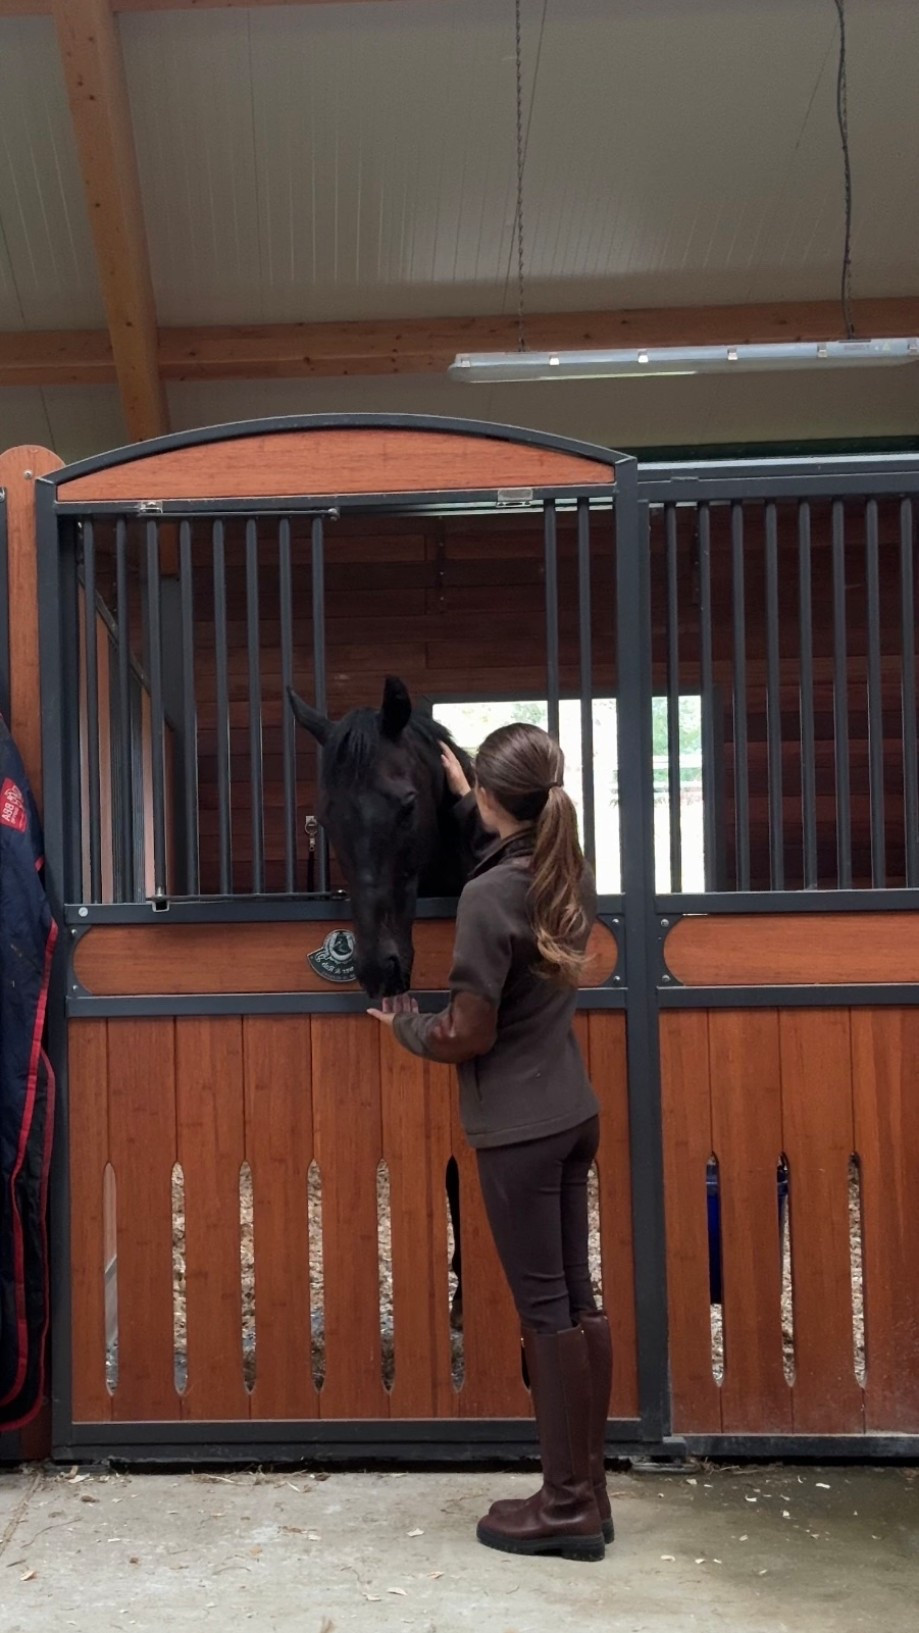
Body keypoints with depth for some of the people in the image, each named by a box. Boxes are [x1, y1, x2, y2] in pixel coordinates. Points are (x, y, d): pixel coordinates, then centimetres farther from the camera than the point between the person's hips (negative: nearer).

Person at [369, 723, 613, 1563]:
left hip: (518, 1127, -8)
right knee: (577, 1298, 12)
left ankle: (568, 1504, 8)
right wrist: (461, 794, 33)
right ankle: (589, 1489, 20)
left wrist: (405, 1027, 1)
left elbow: (469, 1033, -17)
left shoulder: (489, 896, -20)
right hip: (573, 1111, 8)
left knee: (544, 1309, 0)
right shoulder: (571, 878, 3)